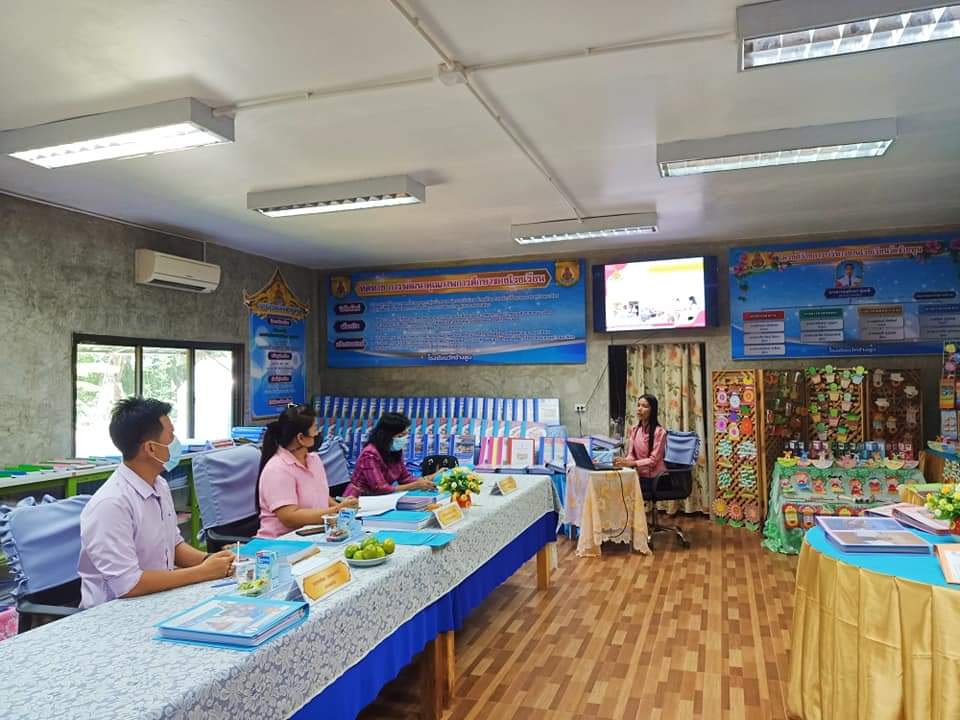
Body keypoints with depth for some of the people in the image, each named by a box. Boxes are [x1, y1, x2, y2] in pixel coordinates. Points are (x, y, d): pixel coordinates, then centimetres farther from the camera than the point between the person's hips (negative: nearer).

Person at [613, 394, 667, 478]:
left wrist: (631, 463, -26)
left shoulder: (659, 431, -11)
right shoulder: (634, 430, 8)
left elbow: (653, 460, -15)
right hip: (639, 475, 5)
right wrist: (624, 461, -18)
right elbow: (631, 454, 5)